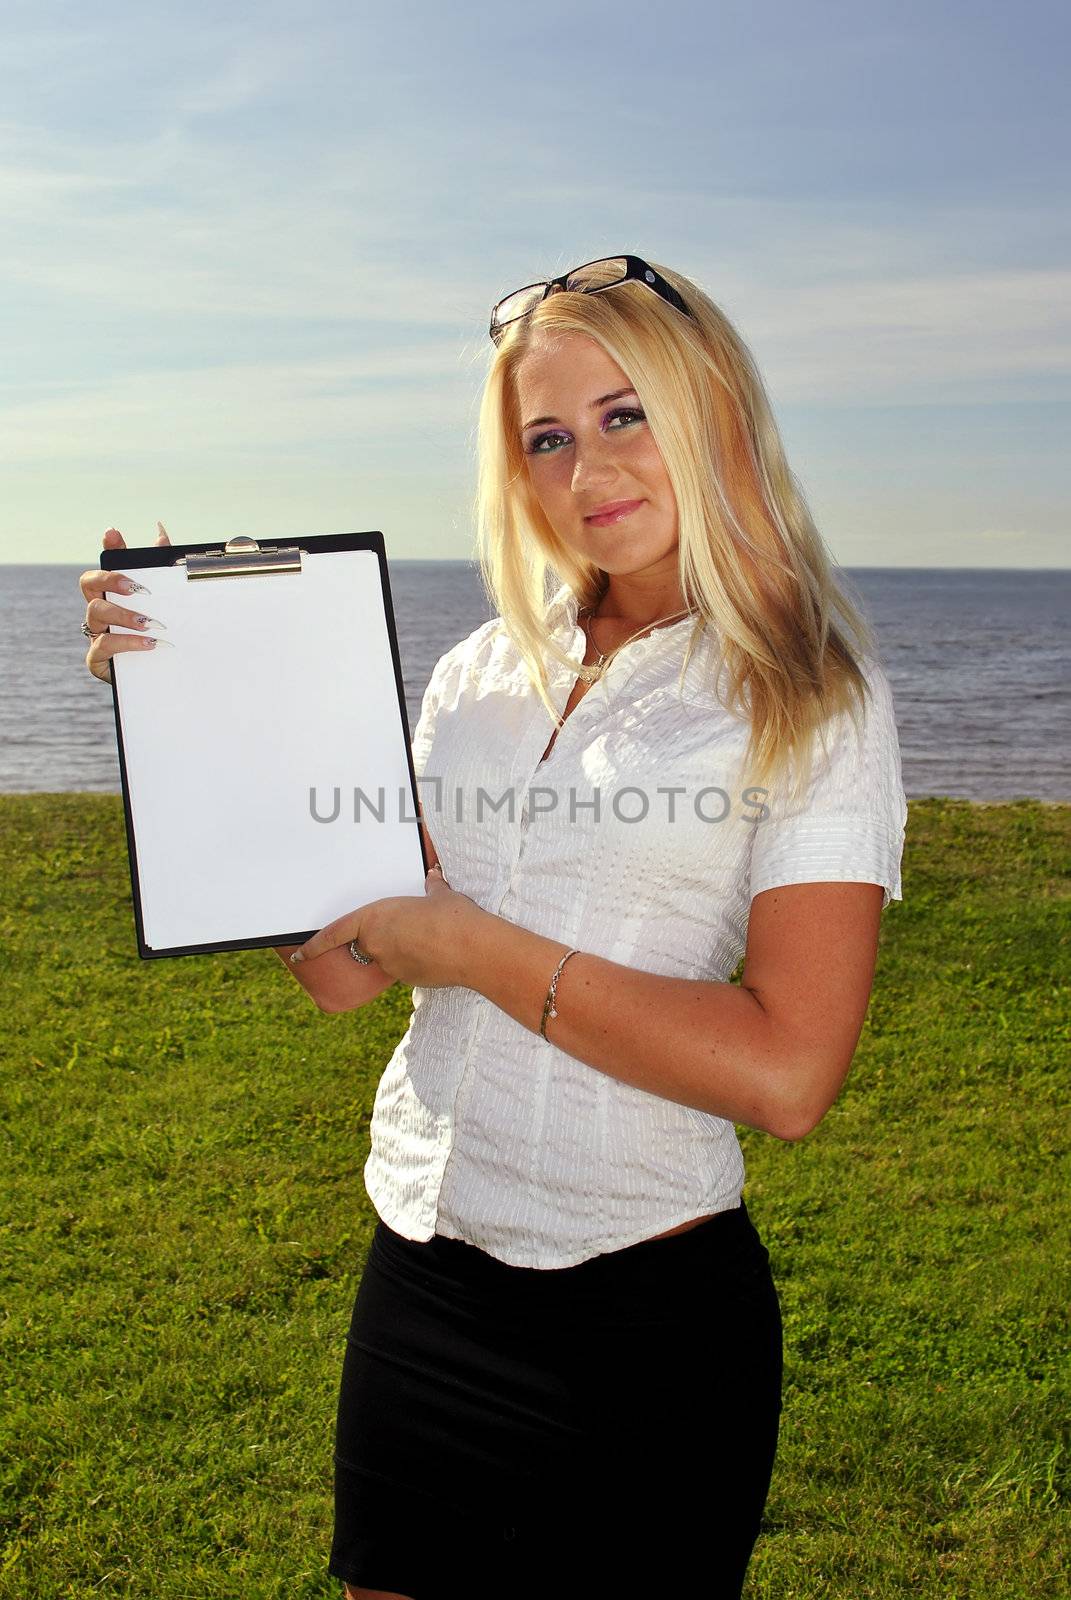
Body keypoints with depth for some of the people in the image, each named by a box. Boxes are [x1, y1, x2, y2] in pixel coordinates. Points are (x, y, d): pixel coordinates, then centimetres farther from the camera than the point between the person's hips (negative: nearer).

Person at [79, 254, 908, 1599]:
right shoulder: (482, 674, 4)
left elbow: (784, 1074, -18)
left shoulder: (809, 699, -9)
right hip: (416, 1277, 5)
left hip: (644, 1303, -4)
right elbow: (339, 966, 1)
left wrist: (471, 945, -16)